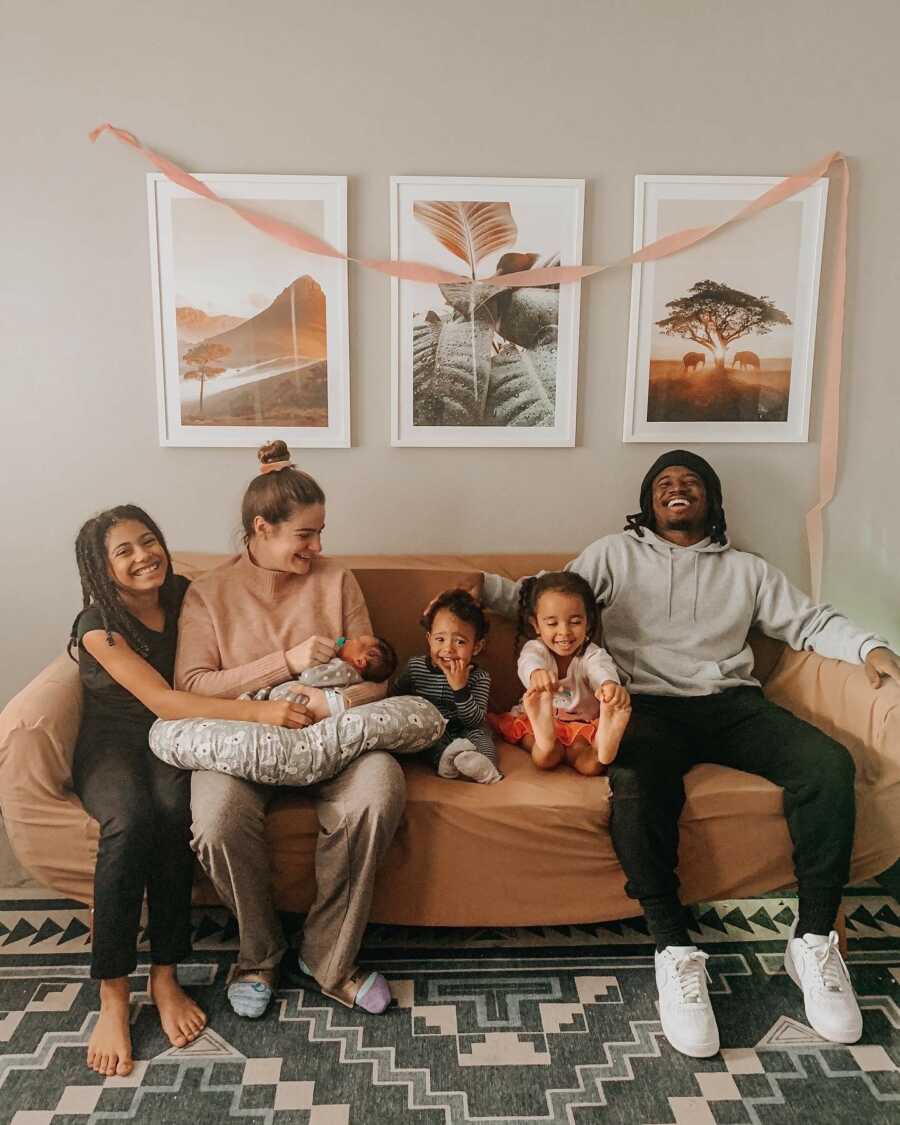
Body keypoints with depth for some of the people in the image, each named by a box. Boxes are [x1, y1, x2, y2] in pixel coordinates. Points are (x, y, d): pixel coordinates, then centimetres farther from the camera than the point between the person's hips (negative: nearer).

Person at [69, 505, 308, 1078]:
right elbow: (161, 700, -24)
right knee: (132, 821, -35)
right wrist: (259, 712, -36)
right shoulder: (99, 626, -13)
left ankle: (166, 977, -18)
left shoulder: (183, 596, 0)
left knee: (175, 813, -32)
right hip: (112, 747, -2)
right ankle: (113, 999, -23)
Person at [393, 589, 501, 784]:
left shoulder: (480, 678, -11)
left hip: (463, 731, 0)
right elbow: (396, 698, 5)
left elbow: (475, 720, -19)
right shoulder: (414, 667, -5)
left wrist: (460, 687, -30)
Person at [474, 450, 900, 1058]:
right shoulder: (615, 554, 19)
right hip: (649, 706, -2)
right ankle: (675, 950, -23)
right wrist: (488, 587, -1)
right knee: (638, 785, -36)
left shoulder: (746, 569, 24)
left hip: (732, 703, 3)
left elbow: (811, 621, 22)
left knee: (829, 764, -24)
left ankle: (815, 940, -12)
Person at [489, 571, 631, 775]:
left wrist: (611, 685, -62)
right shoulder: (535, 648, -8)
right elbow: (529, 661, -34)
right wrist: (536, 673, -62)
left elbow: (602, 670, -34)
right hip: (536, 720, 1)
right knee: (545, 758, -34)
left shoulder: (593, 654, -9)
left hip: (583, 724, 0)